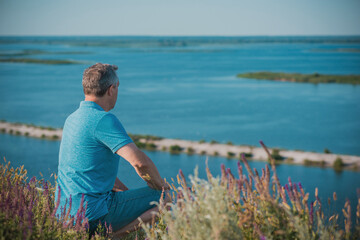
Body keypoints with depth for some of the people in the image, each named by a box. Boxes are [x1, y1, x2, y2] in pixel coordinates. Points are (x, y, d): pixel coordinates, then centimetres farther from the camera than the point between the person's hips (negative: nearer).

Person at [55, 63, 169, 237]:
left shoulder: (73, 118, 13)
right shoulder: (103, 120, -17)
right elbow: (140, 161, -23)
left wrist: (128, 192, 19)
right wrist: (158, 184, -3)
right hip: (92, 214, -9)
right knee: (165, 198, -2)